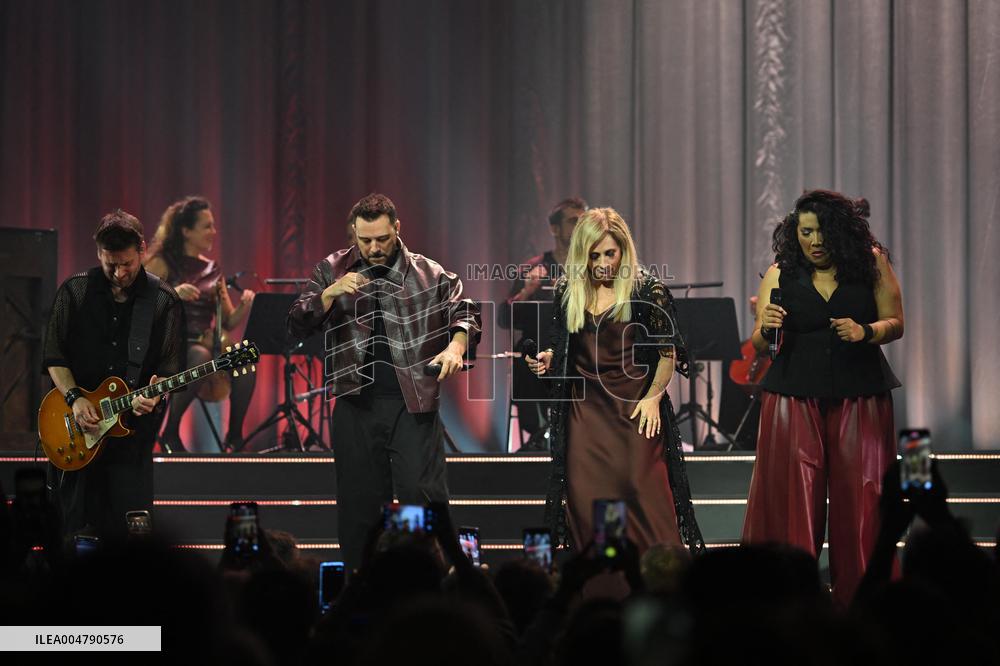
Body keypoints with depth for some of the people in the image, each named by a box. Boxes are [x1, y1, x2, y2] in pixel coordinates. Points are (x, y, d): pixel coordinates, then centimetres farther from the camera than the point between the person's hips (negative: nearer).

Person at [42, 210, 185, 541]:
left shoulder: (163, 301, 1)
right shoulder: (75, 291, 3)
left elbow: (171, 368, 0)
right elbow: (53, 355, 4)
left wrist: (155, 395, -20)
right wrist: (74, 398, -10)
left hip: (133, 427, -1)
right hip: (78, 428, 1)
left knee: (128, 528, -3)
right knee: (78, 526, 3)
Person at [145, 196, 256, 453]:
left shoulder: (212, 270, 17)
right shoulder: (163, 264, 2)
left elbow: (229, 322, 15)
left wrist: (245, 306, -6)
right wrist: (173, 294, -24)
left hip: (205, 342, 4)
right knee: (200, 357, -40)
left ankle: (235, 436, -17)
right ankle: (170, 433, -23)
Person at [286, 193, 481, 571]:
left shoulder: (428, 273, 5)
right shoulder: (332, 271, 8)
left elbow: (464, 312, 11)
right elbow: (298, 326, 3)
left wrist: (456, 344, -11)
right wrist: (330, 294, -15)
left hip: (413, 402, -2)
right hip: (356, 405, 2)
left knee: (423, 492, -11)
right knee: (358, 501, 7)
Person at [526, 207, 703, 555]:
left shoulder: (647, 291, -3)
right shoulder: (568, 291, 8)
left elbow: (668, 352, 1)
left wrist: (653, 398, -8)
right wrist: (547, 359, -2)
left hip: (635, 409, -3)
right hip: (584, 407, 3)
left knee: (640, 487, -11)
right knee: (585, 497, -2)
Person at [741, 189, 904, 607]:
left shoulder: (871, 265, 3)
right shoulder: (780, 275, 5)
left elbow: (895, 324, 4)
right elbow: (760, 345, 7)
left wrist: (865, 332, -16)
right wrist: (767, 329, -16)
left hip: (860, 399, 0)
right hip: (794, 398, 0)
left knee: (859, 500, -1)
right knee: (792, 499, -4)